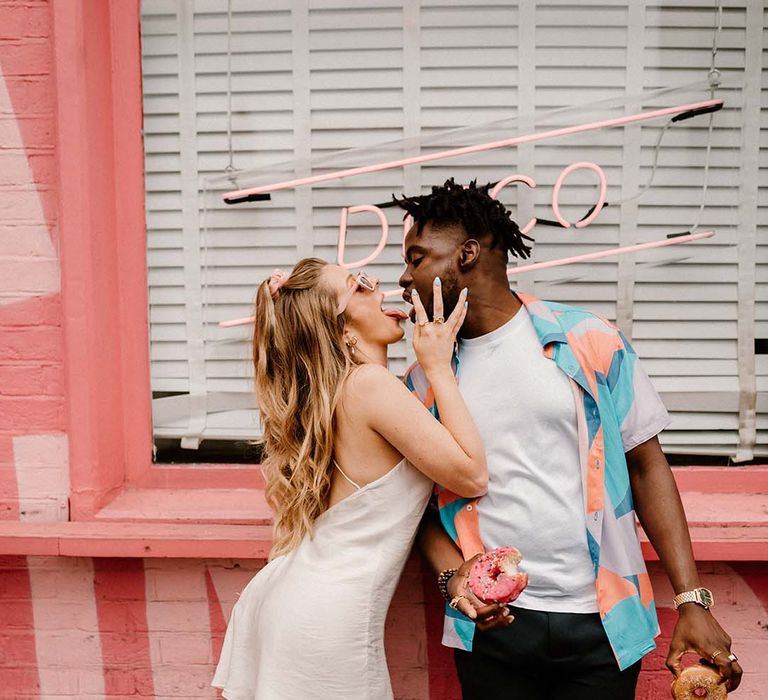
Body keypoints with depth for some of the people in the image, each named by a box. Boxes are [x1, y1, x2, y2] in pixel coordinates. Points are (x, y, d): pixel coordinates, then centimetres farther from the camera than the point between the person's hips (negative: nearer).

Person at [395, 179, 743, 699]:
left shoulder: (589, 342, -4)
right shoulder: (425, 377, 2)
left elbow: (646, 466, -1)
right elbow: (423, 500, 7)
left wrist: (692, 600, -6)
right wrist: (453, 574, -13)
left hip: (604, 623, -1)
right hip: (492, 624, 2)